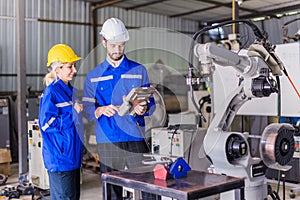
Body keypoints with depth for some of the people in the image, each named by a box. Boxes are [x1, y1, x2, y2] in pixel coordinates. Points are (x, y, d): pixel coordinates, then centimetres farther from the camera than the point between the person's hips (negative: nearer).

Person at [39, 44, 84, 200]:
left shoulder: (70, 90, 12)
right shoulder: (51, 93, -14)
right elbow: (47, 124, -19)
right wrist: (73, 113, -18)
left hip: (73, 156, 9)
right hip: (60, 158, -9)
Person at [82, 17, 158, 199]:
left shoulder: (139, 70, 10)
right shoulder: (94, 76, 11)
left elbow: (151, 103, 9)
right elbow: (87, 110, 6)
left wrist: (143, 109, -15)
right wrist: (101, 110, -16)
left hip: (136, 139, 0)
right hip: (107, 142, 1)